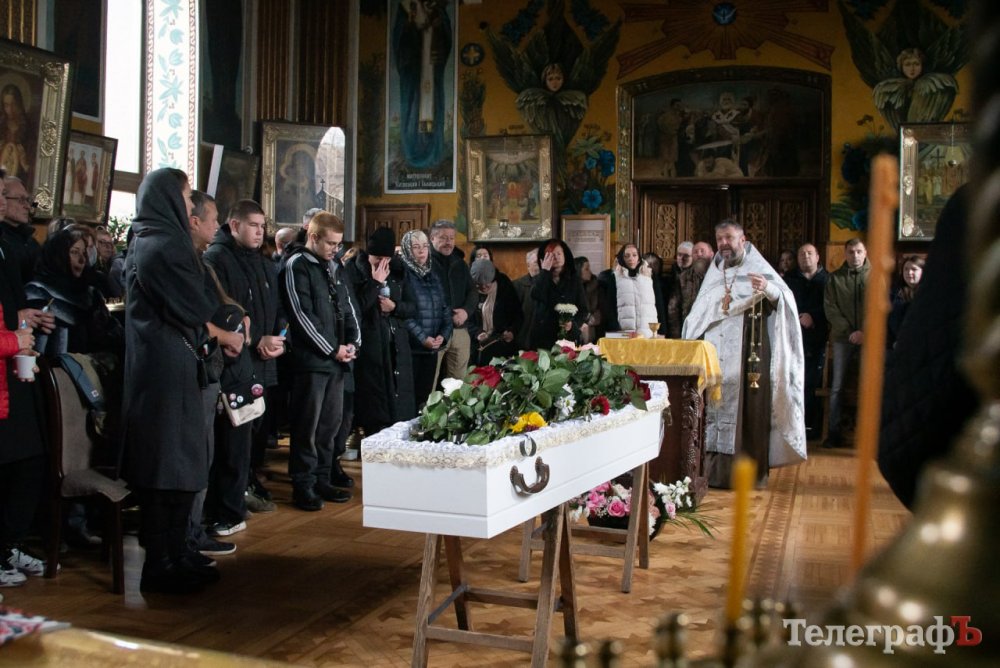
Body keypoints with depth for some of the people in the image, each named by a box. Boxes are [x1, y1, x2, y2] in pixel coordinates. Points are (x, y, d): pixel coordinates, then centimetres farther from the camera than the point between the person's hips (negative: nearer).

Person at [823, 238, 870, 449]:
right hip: (843, 338, 1)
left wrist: (866, 332, -12)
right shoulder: (835, 278, 8)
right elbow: (830, 309, 2)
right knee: (837, 386, 1)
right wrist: (849, 331, -8)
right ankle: (834, 433, 5)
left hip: (869, 338, -1)